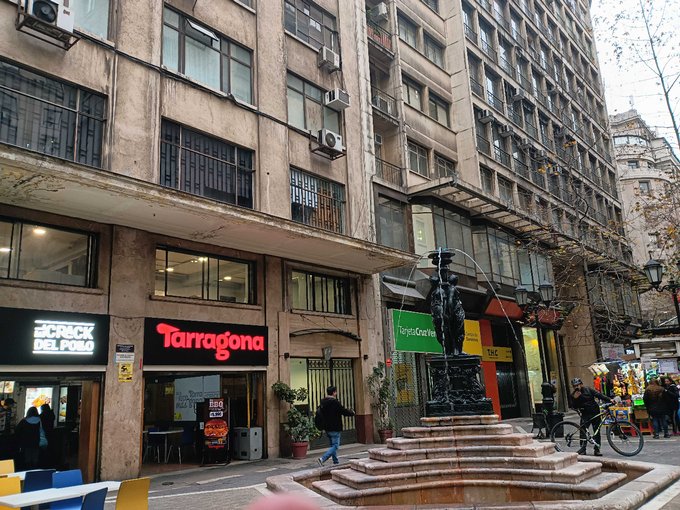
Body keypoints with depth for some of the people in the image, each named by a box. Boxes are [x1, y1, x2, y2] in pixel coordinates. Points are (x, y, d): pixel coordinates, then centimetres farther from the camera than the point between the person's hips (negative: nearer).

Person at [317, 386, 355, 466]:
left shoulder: (323, 402, 7)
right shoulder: (335, 402, -19)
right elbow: (344, 411, -14)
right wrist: (352, 412, 7)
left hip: (327, 428, 9)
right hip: (334, 428, -9)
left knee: (333, 445, 18)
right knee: (335, 446, -4)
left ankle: (336, 462, 22)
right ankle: (322, 459, -16)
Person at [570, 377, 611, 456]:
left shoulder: (588, 390, -1)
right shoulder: (573, 395, 2)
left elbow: (599, 395, -6)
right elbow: (574, 407, -3)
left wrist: (609, 399, -16)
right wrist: (575, 399, -18)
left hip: (595, 413, 0)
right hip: (585, 415, 0)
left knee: (597, 432, 2)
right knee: (583, 431, -11)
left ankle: (597, 450, 8)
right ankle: (583, 448, -4)